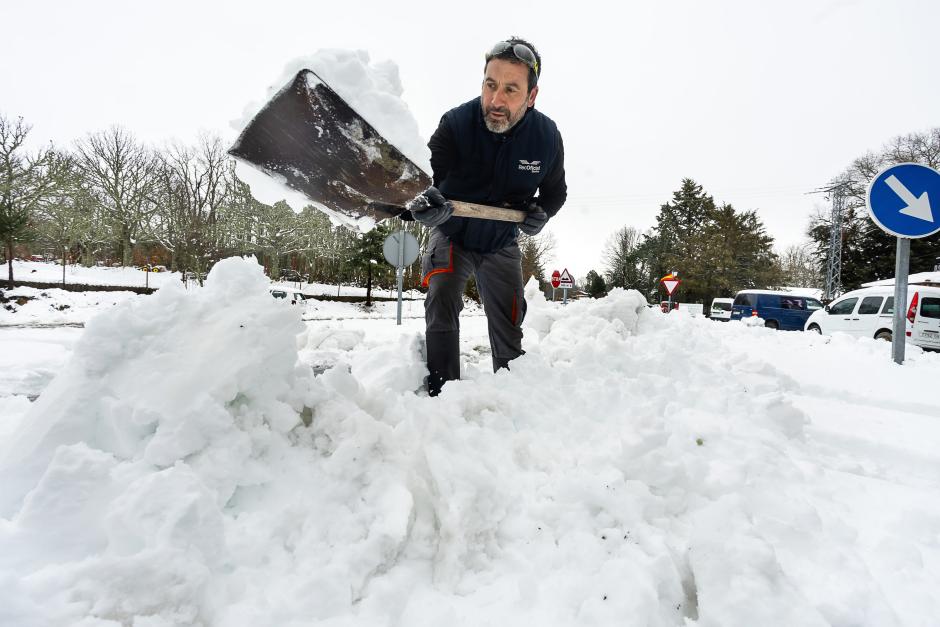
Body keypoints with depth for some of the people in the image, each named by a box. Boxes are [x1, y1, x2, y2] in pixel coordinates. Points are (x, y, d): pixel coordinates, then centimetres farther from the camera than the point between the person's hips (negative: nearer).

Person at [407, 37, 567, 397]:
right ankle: (440, 394, -11)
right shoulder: (456, 123, -24)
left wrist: (541, 213, -19)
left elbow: (555, 191, 2)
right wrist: (425, 200, -55)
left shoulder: (547, 136, -14)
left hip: (502, 245, 3)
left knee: (509, 328, 7)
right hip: (452, 236, -2)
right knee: (441, 303, -23)